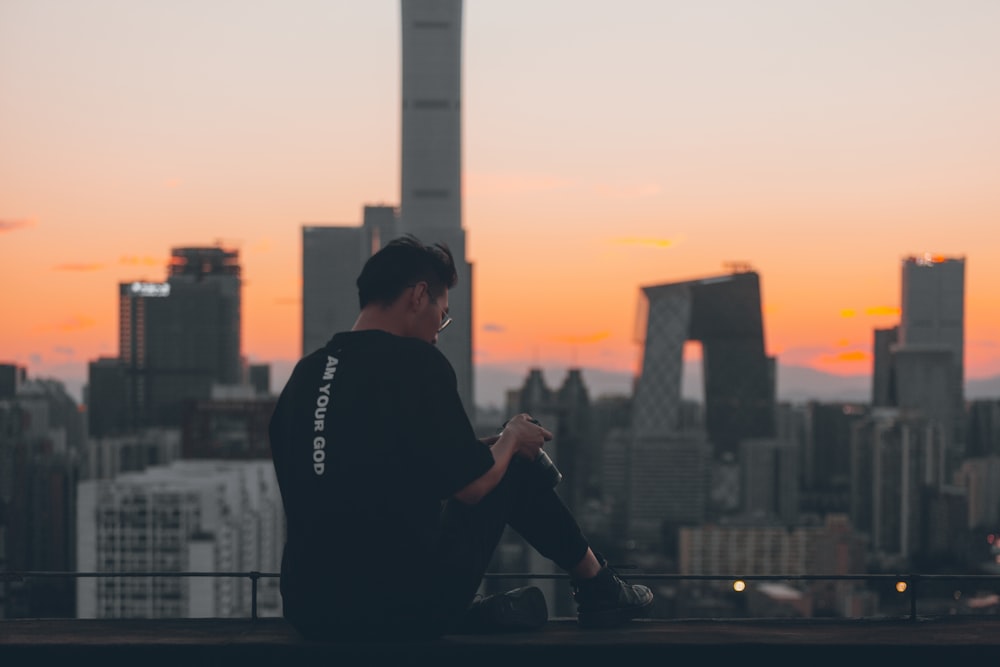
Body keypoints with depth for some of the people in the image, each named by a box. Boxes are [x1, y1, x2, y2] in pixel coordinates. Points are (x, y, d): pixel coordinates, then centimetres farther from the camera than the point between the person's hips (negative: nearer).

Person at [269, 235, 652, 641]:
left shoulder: (304, 373, 10)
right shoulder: (413, 363, -10)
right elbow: (472, 486, -7)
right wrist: (511, 438, 15)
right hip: (406, 609, -6)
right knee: (515, 465, 15)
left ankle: (479, 613, 17)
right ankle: (599, 590, 28)